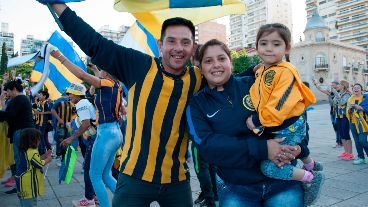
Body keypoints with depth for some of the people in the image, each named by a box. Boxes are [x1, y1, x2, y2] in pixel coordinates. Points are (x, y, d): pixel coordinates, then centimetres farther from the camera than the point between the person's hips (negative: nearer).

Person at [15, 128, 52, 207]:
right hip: (28, 183, -10)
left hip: (23, 181, 10)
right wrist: (48, 159, -1)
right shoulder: (33, 152, -24)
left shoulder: (25, 151, 6)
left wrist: (44, 155, 8)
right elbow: (40, 164, -16)